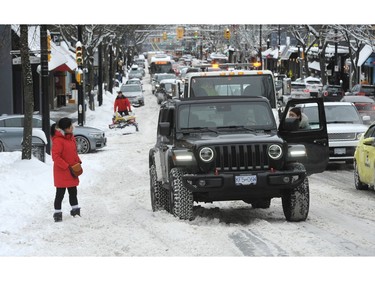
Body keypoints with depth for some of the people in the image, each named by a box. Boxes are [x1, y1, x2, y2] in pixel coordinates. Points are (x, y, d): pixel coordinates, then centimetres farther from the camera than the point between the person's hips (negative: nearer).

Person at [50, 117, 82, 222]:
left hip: (71, 172, 8)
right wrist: (67, 167, -22)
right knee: (60, 193, -1)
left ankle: (75, 210, 31)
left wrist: (78, 161, 7)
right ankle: (57, 213, 7)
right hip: (61, 172, -8)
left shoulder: (71, 137, 8)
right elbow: (55, 157, -24)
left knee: (73, 192, 18)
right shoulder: (58, 140, -20)